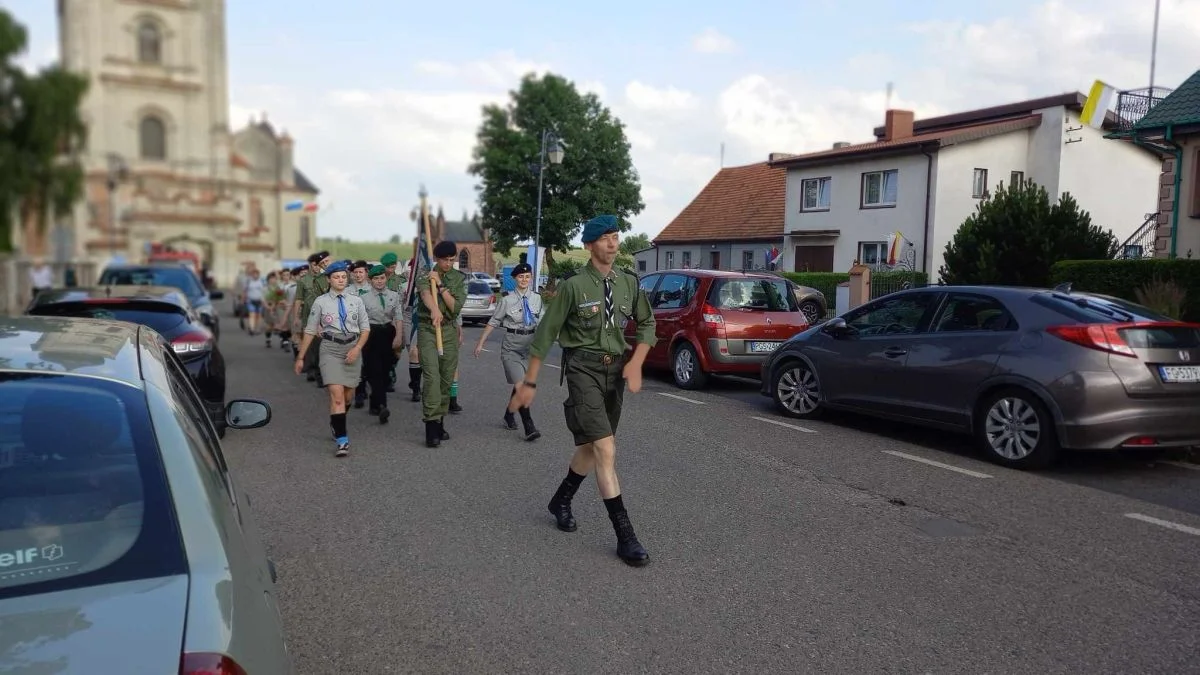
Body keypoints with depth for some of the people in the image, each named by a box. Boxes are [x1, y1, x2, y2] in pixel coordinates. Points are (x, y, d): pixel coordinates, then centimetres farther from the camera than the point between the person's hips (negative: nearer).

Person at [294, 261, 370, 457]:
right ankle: (342, 440, -13)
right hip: (330, 349, -3)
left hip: (353, 348, 3)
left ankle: (336, 424, 42)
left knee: (348, 395, 14)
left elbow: (365, 328, 8)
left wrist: (357, 348, -8)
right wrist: (301, 357, 4)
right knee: (336, 395, -15)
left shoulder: (355, 301, 5)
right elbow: (310, 331, 4)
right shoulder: (320, 302, 0)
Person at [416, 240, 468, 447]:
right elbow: (425, 294, -28)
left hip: (450, 331, 4)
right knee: (431, 376, -17)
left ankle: (440, 422, 21)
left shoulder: (460, 279, 6)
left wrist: (441, 285, -14)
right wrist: (435, 309, -49)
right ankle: (431, 426, -19)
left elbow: (456, 307, -6)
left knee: (447, 379, 7)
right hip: (427, 330, -4)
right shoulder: (425, 276, -4)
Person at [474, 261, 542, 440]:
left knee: (519, 385, 12)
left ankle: (509, 415, 35)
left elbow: (539, 322, 13)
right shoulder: (507, 300, -6)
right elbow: (493, 322, -1)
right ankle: (529, 427, -9)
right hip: (511, 346, -4)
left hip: (529, 346, 4)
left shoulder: (537, 299, 4)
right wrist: (480, 343, 1)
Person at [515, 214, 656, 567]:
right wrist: (529, 381, -3)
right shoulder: (573, 286, -9)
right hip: (584, 368, -5)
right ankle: (625, 536, -7)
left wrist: (636, 362, -3)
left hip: (616, 368, 6)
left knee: (591, 446, 16)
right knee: (606, 449, -13)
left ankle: (561, 500, 42)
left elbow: (647, 324, 14)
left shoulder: (629, 283, 5)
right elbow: (546, 333, -5)